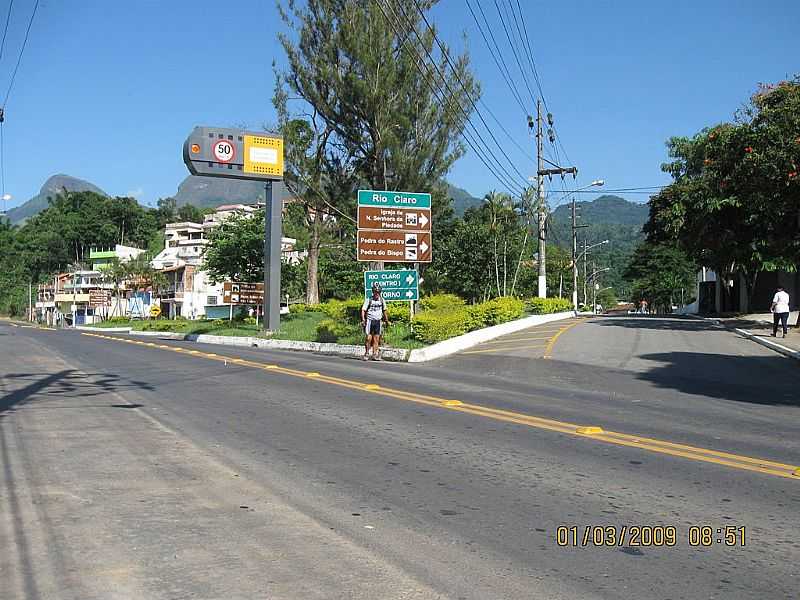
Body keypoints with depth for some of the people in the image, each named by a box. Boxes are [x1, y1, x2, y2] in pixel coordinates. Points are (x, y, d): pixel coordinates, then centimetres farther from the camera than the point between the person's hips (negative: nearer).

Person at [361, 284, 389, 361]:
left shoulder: (382, 300, 4)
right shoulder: (369, 300, -7)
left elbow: (384, 311, 17)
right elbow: (363, 310, -9)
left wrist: (387, 320, 19)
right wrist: (363, 320, -22)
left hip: (378, 321, 3)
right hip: (370, 320, -3)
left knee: (376, 338, 1)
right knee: (369, 338, -6)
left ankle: (374, 355, 4)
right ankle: (366, 354, 6)